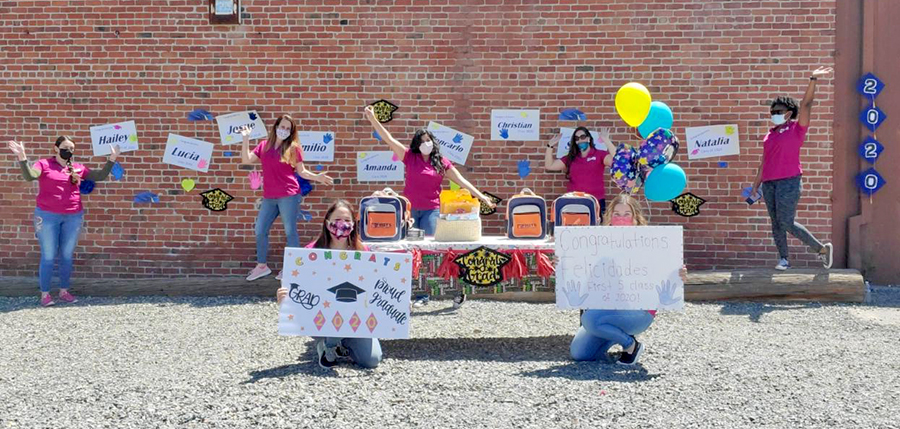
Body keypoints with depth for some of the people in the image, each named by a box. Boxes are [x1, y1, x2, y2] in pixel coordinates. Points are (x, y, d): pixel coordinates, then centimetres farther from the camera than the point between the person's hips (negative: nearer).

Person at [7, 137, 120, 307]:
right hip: (48, 216, -3)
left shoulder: (78, 168, 8)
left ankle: (64, 291, 19)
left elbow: (100, 176, 7)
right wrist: (22, 158, -33)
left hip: (73, 217, 3)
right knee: (48, 256, 1)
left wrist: (112, 160, -3)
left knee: (67, 256, 9)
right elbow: (29, 176, -19)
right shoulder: (44, 164, -2)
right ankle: (45, 294, 7)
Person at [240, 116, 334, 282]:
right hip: (269, 197, 5)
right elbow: (246, 160, 4)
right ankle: (261, 266, 23)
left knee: (290, 231, -3)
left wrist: (317, 177, -13)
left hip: (289, 195, -5)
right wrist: (246, 138, 1)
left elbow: (301, 171, 3)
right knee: (260, 230, 10)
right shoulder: (264, 145, 10)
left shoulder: (294, 148, -1)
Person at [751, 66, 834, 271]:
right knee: (776, 224, 5)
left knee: (786, 223, -11)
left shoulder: (797, 129, 1)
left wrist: (813, 80, -20)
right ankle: (784, 259, 11)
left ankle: (822, 248, 5)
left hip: (789, 181, -6)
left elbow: (806, 104, -11)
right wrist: (756, 183, 18)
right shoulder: (770, 134, 16)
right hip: (769, 183, 6)